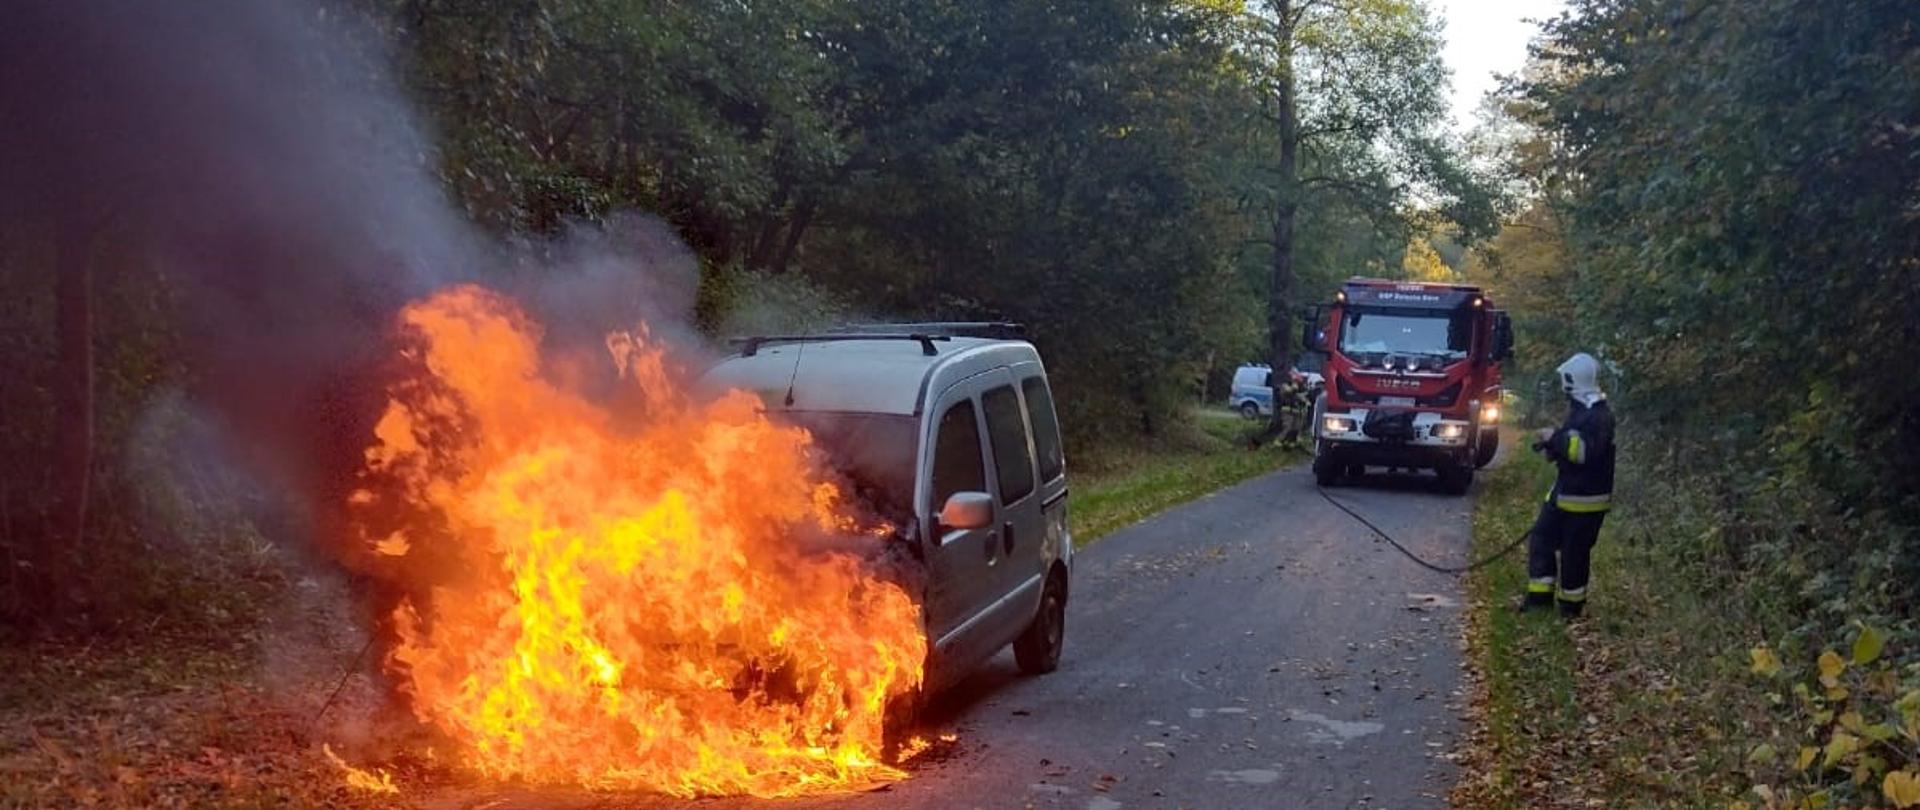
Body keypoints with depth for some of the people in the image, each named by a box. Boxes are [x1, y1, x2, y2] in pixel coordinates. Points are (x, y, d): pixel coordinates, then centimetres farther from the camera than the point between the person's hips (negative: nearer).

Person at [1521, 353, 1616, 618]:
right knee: (1542, 538, 9)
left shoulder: (1599, 416, -19)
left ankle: (1571, 604, 13)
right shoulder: (1578, 410, 13)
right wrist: (1549, 445, 6)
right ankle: (1540, 595, 15)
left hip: (1586, 498, -10)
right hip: (1564, 491, 10)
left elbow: (1587, 450, -31)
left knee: (1574, 552, 0)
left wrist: (1556, 438, -23)